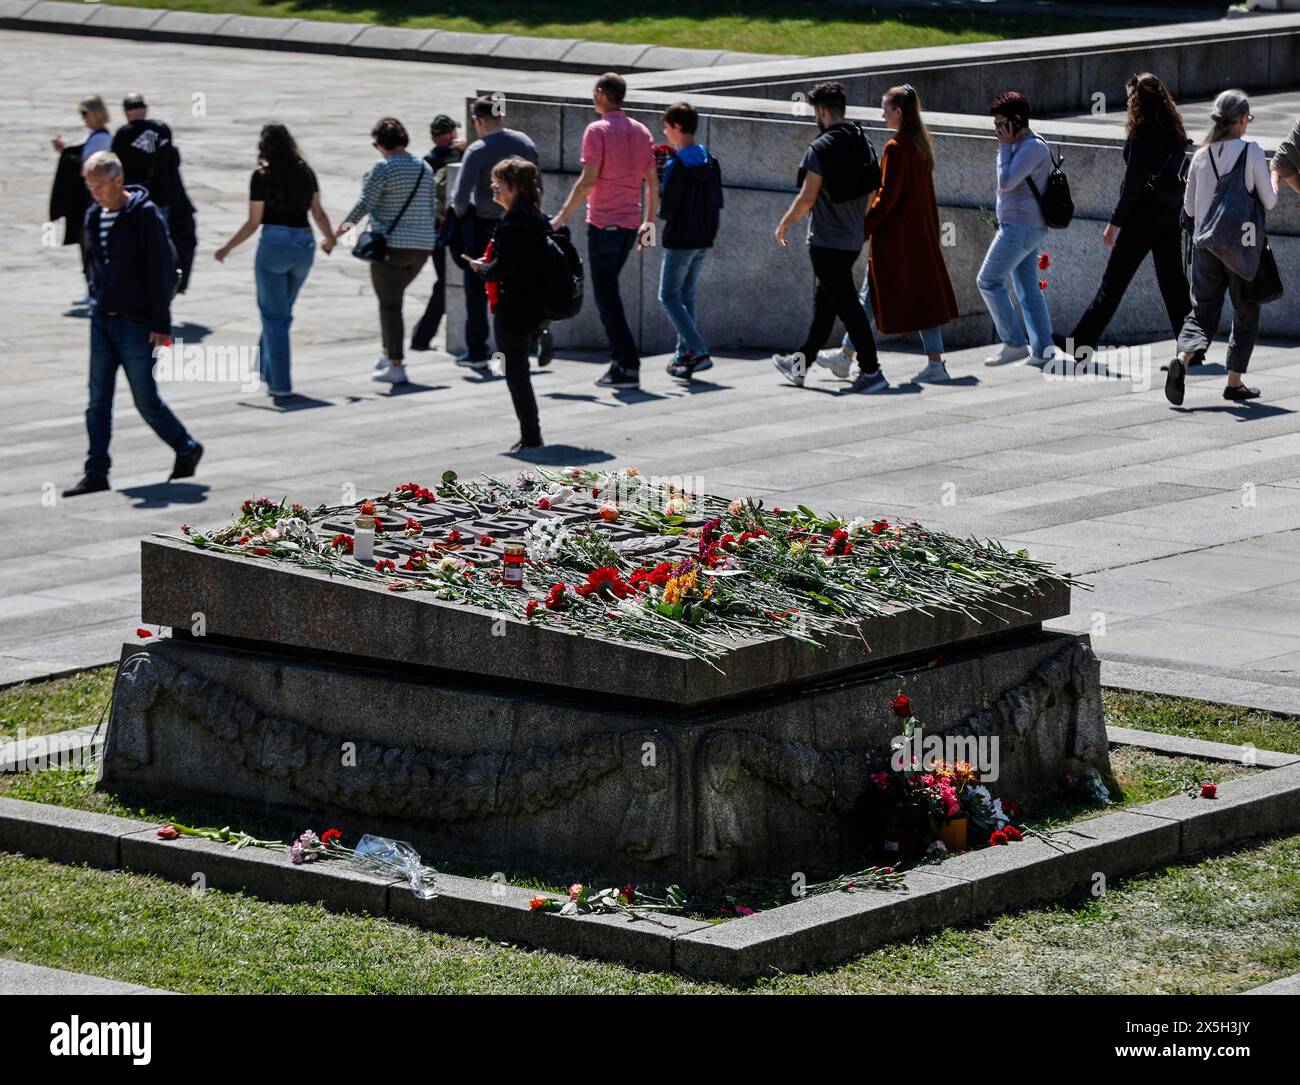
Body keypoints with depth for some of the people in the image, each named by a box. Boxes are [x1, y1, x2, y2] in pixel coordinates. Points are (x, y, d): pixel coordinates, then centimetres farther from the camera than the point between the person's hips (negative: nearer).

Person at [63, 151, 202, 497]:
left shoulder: (144, 215, -12)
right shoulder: (94, 216, 9)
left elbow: (162, 270, -12)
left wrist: (161, 323, -14)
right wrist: (96, 299, 15)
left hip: (136, 323, -6)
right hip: (102, 321, 6)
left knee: (146, 401, 0)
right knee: (98, 401, 2)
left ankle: (187, 449, 21)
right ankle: (96, 473, 5)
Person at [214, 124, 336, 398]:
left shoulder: (262, 176, -9)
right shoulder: (305, 173, 4)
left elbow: (253, 222, -8)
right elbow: (318, 213, 9)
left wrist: (227, 248, 3)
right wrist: (330, 239, 27)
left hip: (274, 242, -5)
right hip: (304, 244, 5)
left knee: (274, 316, 4)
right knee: (282, 312, 20)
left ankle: (280, 383, 1)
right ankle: (267, 369, 29)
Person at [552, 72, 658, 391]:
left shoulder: (597, 130, -10)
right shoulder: (641, 131, 10)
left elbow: (587, 180, -16)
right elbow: (653, 181, 10)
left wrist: (562, 217, -10)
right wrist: (649, 222, 17)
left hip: (603, 222, -7)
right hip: (631, 223, 7)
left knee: (606, 295, -3)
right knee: (607, 291, 17)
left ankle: (629, 367, -7)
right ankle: (619, 360, 12)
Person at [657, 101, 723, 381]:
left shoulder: (676, 165, -17)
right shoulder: (710, 162, 6)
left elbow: (667, 210, -20)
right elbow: (717, 202, 11)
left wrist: (658, 196, 0)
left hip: (680, 241, -7)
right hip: (704, 240, 7)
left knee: (669, 296, 1)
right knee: (687, 296, 18)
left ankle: (699, 352, -12)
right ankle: (684, 354, 19)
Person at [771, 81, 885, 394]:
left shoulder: (821, 148, -17)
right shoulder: (863, 143, 7)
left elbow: (808, 197, -19)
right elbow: (871, 192, 13)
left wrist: (785, 223, -4)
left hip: (827, 241, -8)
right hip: (854, 239, 8)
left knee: (846, 304, -7)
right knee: (824, 300, 20)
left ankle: (871, 371, -11)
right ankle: (802, 362, 32)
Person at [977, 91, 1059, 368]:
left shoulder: (1032, 148, -17)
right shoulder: (1027, 145, 17)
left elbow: (1006, 182, -22)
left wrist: (1004, 146, -16)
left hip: (1020, 227, -11)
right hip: (1026, 228, 11)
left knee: (988, 281, -8)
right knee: (1028, 288, 10)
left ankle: (1014, 343, -8)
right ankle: (1043, 349, 8)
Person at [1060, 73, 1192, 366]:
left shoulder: (1143, 133, -15)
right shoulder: (1174, 131, 8)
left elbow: (1133, 182, -17)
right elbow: (1177, 175, 13)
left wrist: (1115, 223, -14)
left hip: (1143, 217, -7)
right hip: (1170, 216, 7)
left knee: (1113, 282, 0)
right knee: (1173, 281, 8)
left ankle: (1081, 343, 6)